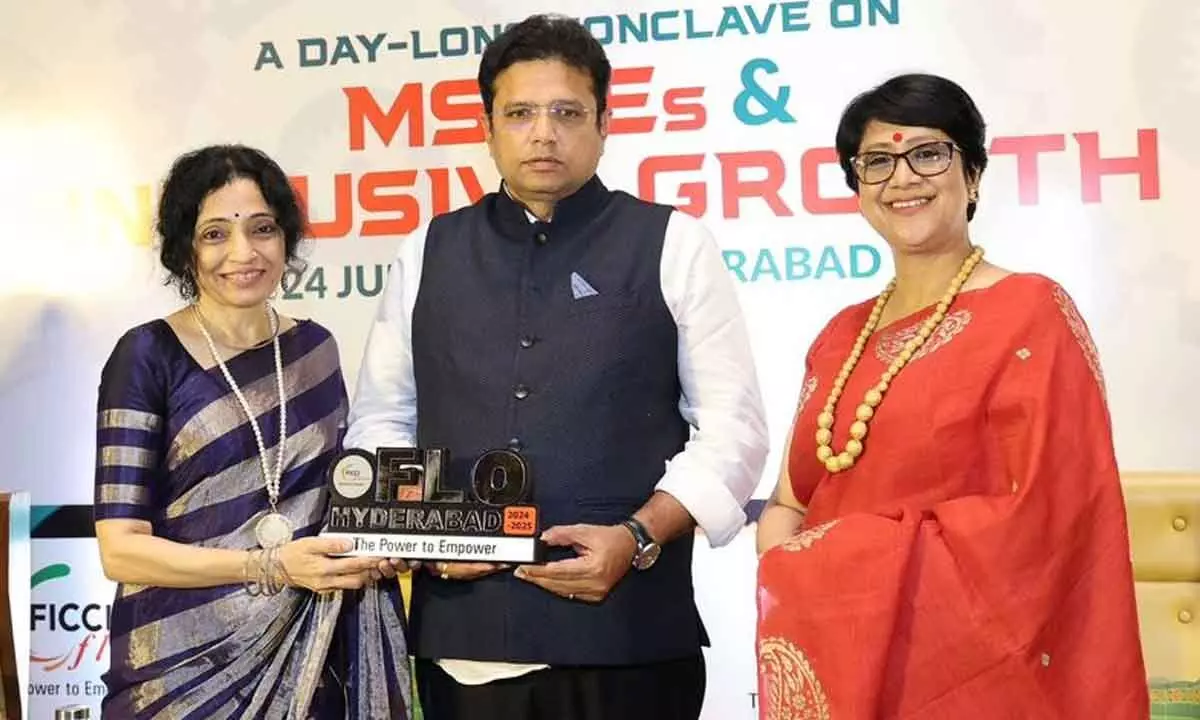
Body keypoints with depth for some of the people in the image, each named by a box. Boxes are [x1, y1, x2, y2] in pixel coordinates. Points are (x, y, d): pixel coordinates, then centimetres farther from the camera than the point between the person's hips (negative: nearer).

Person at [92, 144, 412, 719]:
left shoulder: (314, 348, 5)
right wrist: (271, 566, -21)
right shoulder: (148, 355, -9)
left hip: (309, 657, 4)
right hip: (187, 663, -4)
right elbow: (120, 549, -13)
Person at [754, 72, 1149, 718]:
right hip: (838, 667, 5)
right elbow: (790, 502, 12)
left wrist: (845, 561, -14)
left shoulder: (1030, 313, -9)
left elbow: (1044, 518, -16)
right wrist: (786, 556, -11)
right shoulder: (840, 339, 9)